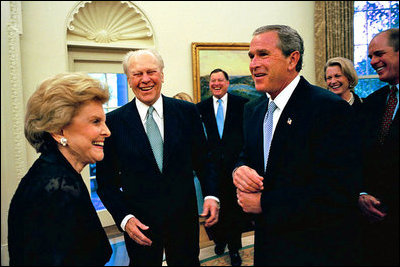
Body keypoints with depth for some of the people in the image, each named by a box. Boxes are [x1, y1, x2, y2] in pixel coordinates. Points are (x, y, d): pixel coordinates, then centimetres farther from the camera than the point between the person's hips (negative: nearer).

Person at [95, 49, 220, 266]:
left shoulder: (187, 112, -2)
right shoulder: (114, 122, -6)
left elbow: (203, 159, 4)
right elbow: (106, 181, -1)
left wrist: (211, 195, -9)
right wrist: (124, 218, -11)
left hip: (184, 218, 1)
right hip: (139, 226, -1)